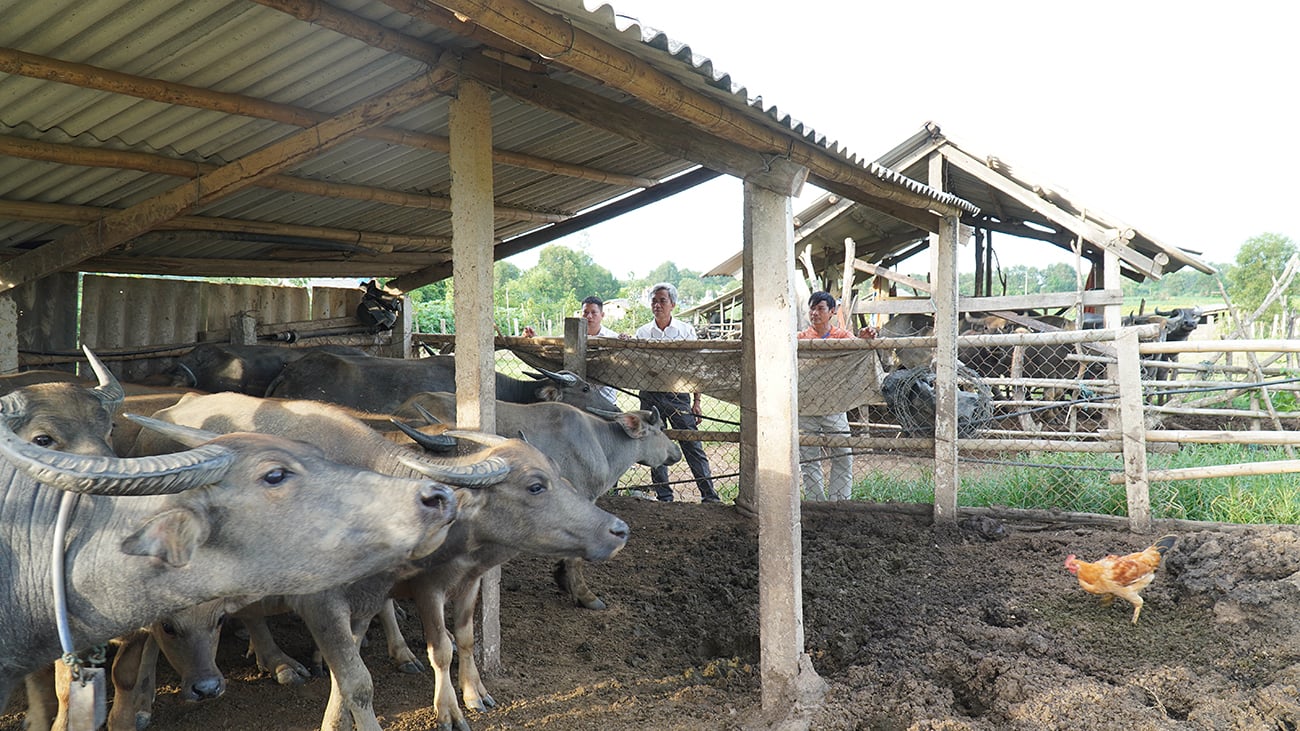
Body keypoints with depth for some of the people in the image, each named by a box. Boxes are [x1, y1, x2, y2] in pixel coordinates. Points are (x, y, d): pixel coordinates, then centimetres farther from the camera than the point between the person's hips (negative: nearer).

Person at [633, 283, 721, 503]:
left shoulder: (686, 330, 4)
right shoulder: (642, 333, 7)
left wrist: (696, 401, 1)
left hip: (678, 394, -2)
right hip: (651, 395, 2)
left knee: (692, 446, -4)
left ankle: (710, 495, 0)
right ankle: (664, 497, 14)